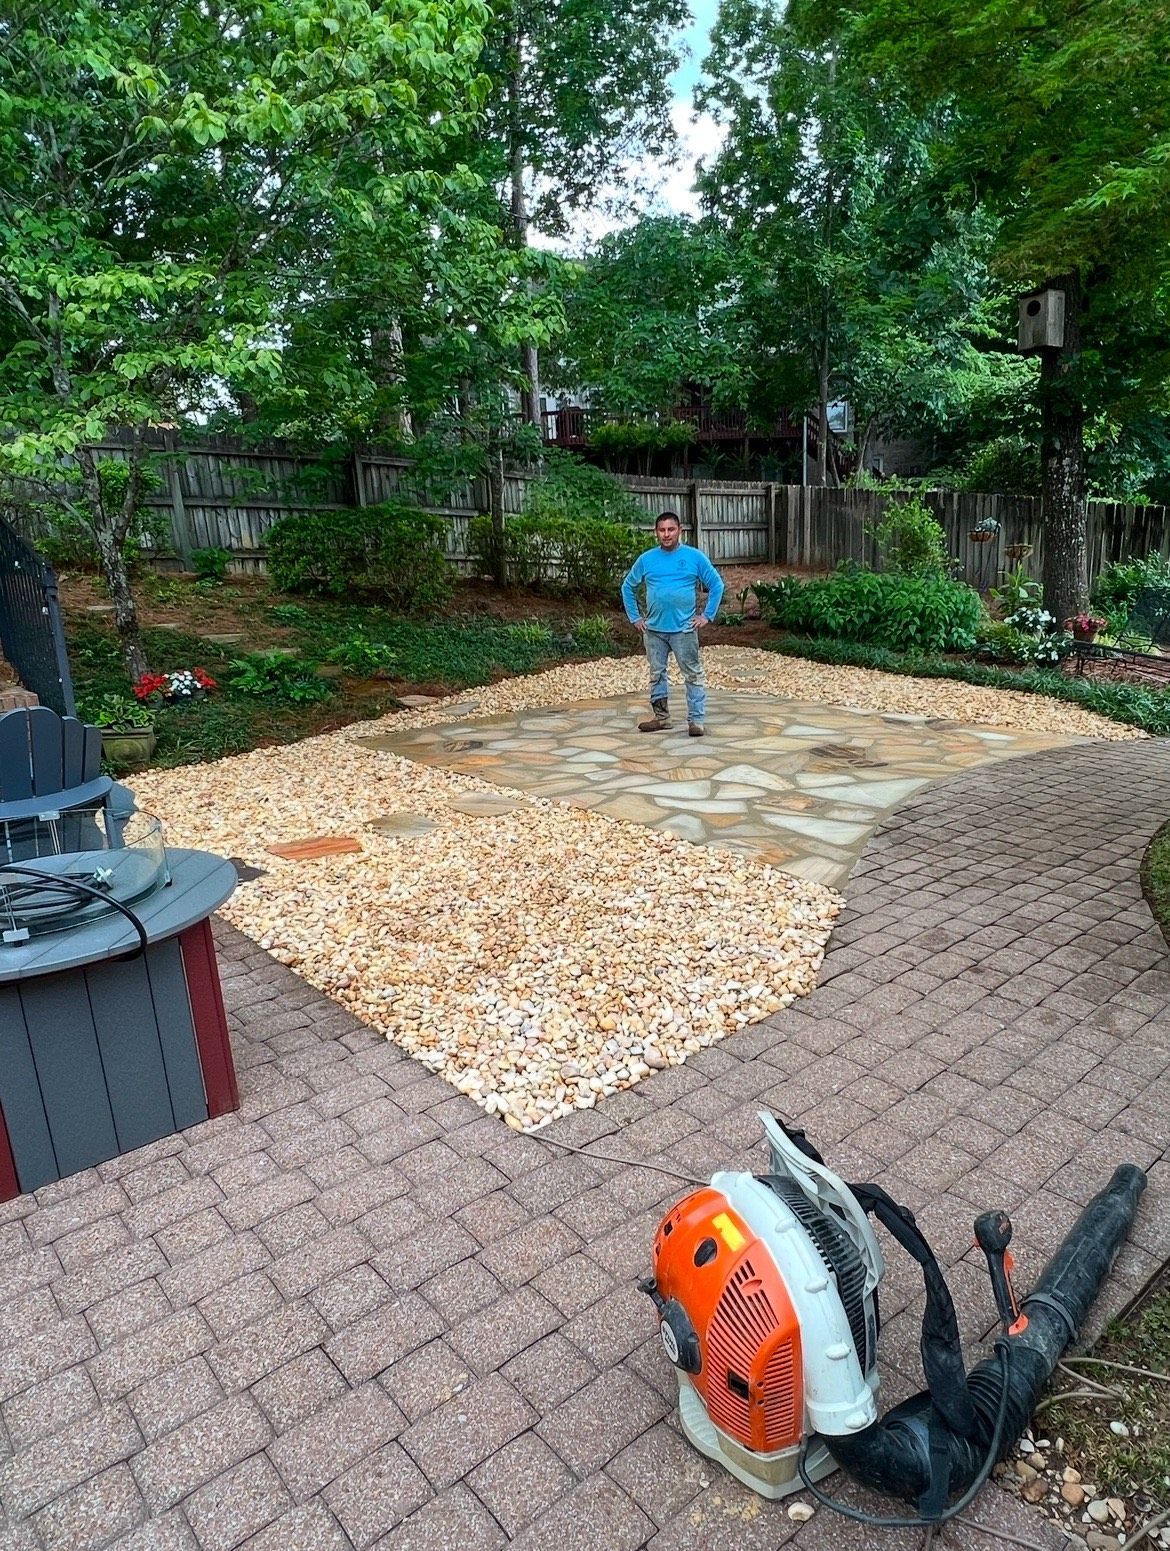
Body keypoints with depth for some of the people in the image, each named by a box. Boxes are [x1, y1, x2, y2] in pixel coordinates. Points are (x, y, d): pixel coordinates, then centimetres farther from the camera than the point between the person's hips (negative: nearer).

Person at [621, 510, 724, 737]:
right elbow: (628, 587, 14)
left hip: (684, 628, -3)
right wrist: (635, 617, 8)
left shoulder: (694, 557, -3)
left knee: (693, 675, -2)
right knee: (656, 674, 11)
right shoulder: (646, 559, 4)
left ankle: (695, 720, 3)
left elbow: (716, 584, 2)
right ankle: (661, 717, 23)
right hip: (654, 629, 3)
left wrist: (707, 615, -4)